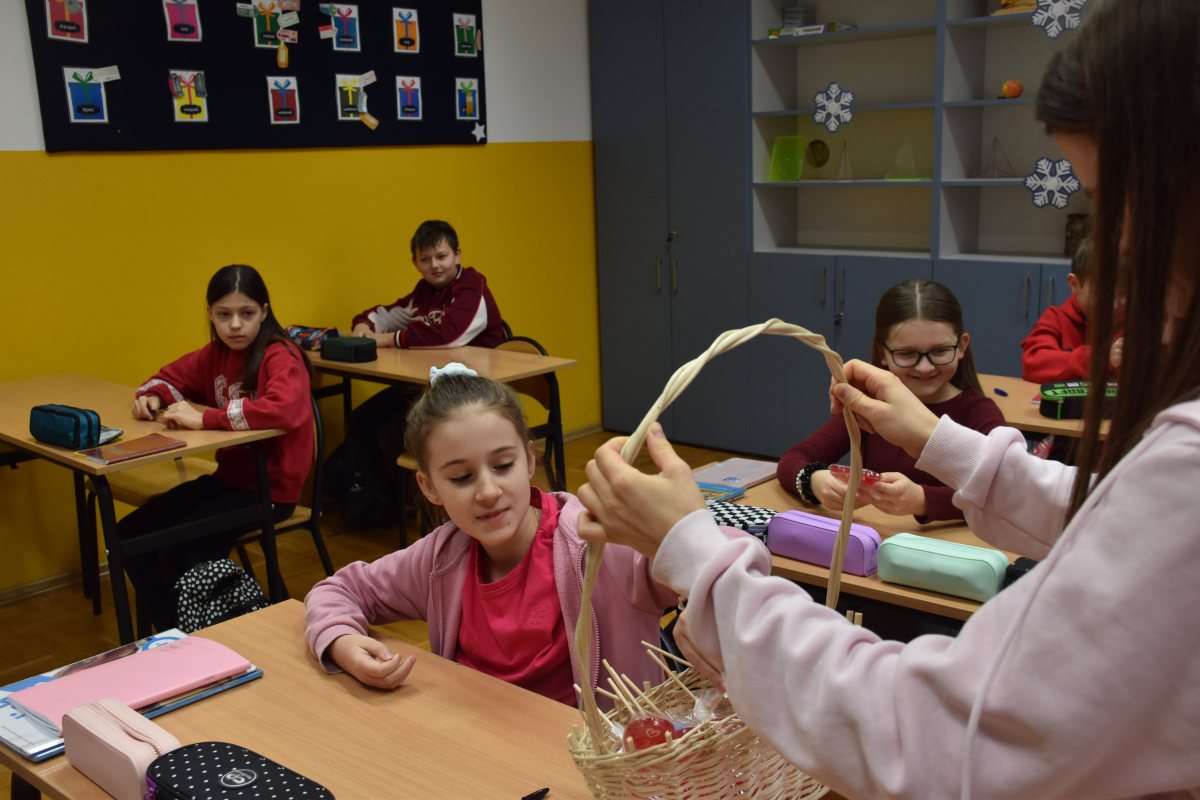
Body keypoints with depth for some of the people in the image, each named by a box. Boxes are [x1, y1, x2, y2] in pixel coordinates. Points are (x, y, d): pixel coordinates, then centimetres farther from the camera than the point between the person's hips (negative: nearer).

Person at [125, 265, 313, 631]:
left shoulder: (281, 357, -16)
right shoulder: (216, 354, 6)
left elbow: (283, 408, -36)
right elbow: (172, 377, 23)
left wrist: (204, 418, -32)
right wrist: (152, 395, -2)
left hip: (272, 487, -8)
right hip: (229, 477, 8)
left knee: (177, 547, -21)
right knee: (130, 535, 2)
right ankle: (171, 634, 16)